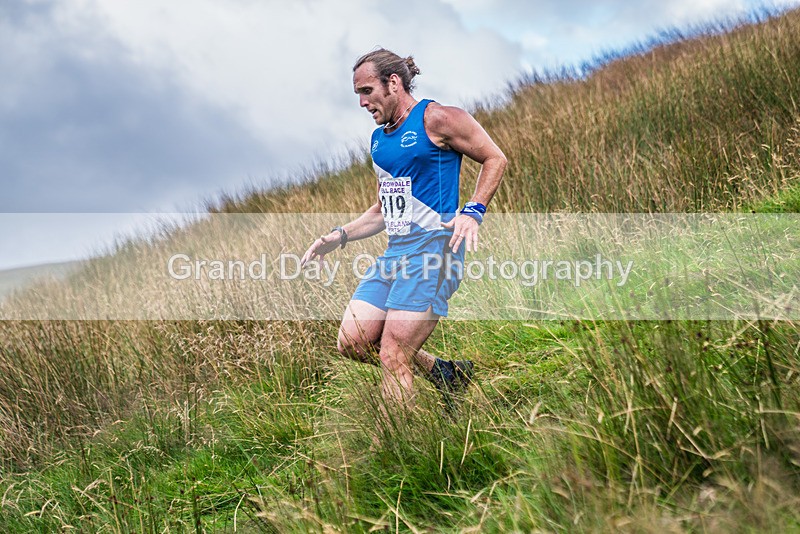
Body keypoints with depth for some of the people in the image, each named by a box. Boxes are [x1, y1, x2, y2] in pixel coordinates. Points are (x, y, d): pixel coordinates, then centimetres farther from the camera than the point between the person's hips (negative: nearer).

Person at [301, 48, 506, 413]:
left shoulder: (435, 119, -5)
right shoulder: (378, 139, 18)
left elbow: (495, 159, -2)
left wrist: (473, 211, -16)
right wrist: (339, 236, 14)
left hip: (433, 246, -9)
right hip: (395, 251, 9)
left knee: (393, 357, -12)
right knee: (352, 342, 0)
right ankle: (443, 373, 16)